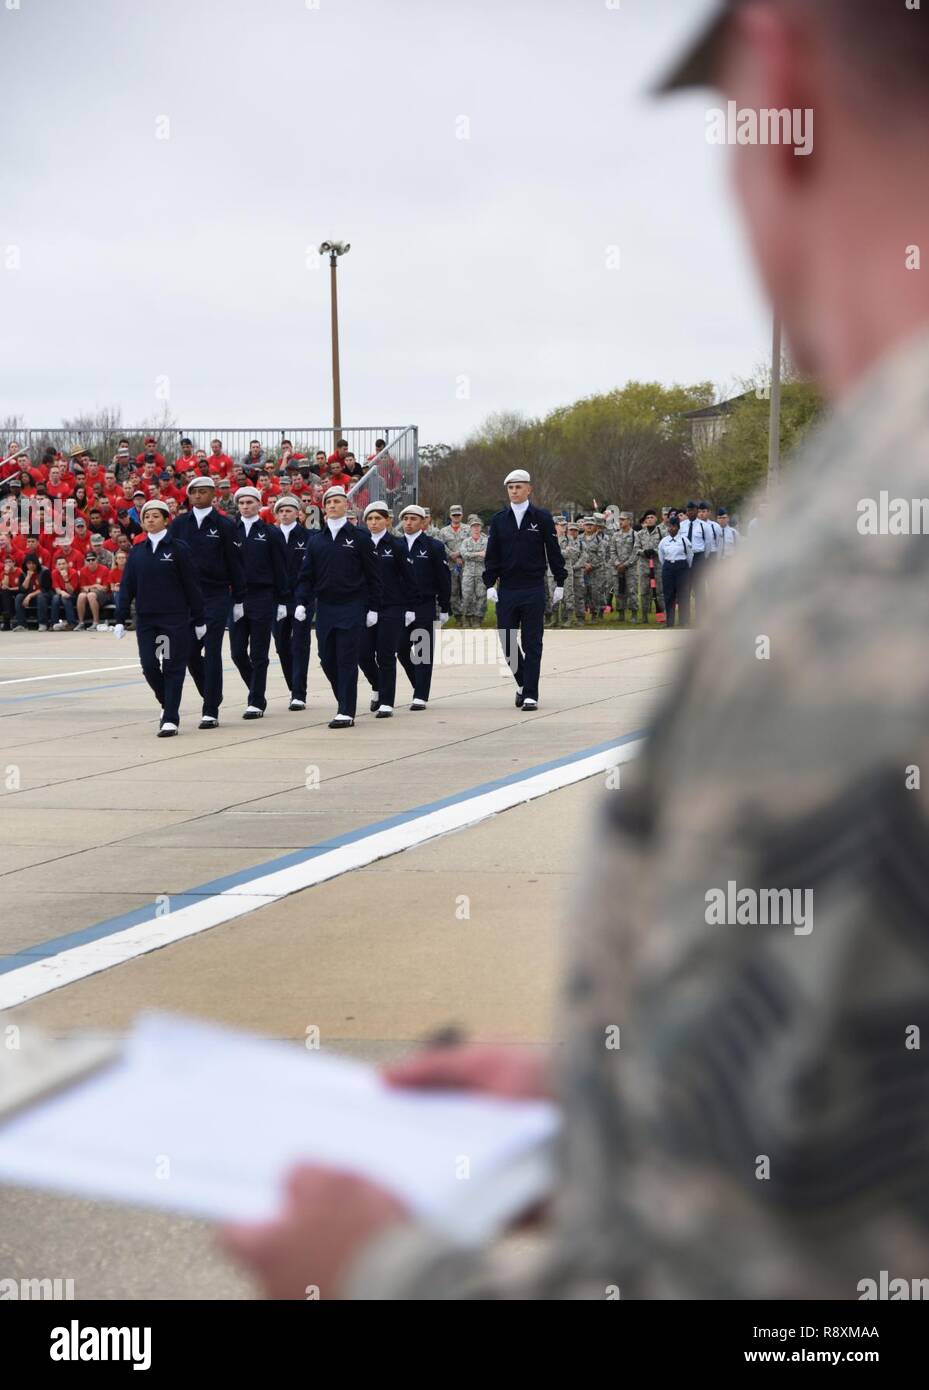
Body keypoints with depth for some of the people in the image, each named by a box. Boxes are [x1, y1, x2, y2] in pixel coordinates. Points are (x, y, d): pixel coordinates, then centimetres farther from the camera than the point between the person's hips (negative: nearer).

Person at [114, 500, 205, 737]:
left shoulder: (178, 548, -4)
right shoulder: (137, 552, 8)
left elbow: (191, 585, -2)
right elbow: (127, 587, 10)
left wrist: (199, 620, -2)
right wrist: (120, 620, 4)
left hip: (175, 617, -4)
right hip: (145, 619, 4)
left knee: (173, 667, -2)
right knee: (149, 666, 0)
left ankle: (171, 719, 2)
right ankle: (168, 705, 24)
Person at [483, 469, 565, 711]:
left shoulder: (542, 517, 1)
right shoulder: (499, 520, 7)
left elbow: (553, 552, 3)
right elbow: (492, 555, 8)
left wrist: (560, 583, 1)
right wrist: (490, 584, -1)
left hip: (534, 590, -3)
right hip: (506, 590, 3)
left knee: (532, 644, -1)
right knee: (507, 642, 3)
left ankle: (531, 695, 1)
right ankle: (523, 683, 25)